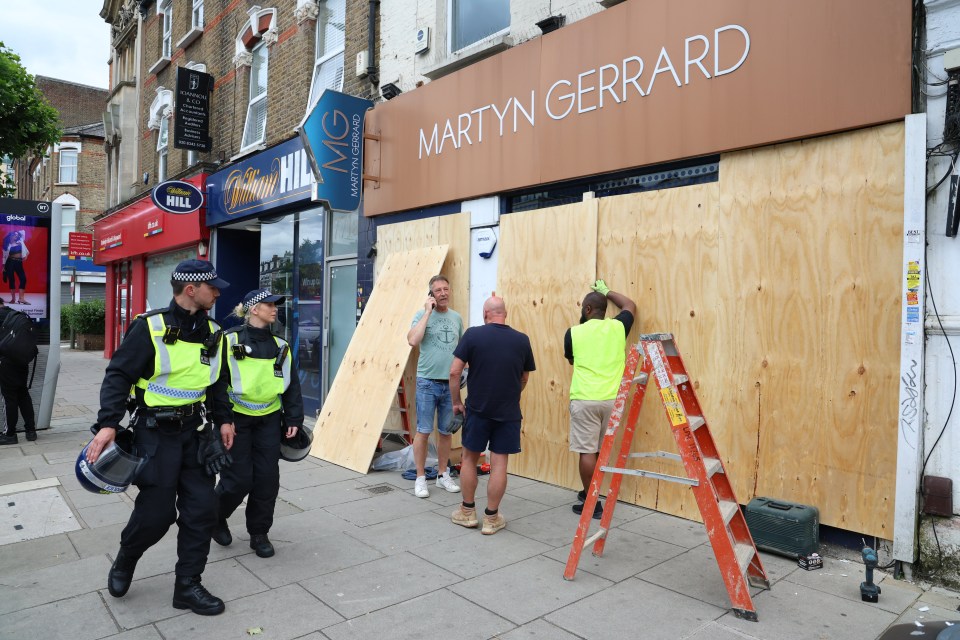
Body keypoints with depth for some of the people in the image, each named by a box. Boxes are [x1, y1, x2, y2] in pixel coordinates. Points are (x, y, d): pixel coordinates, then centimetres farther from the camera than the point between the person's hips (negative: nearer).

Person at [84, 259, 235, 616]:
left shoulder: (212, 332, 5)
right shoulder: (150, 328, -14)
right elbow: (118, 375, -13)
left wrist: (224, 418, 11)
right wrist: (107, 424, -22)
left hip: (195, 433, 6)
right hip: (155, 434, -5)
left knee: (202, 509, 3)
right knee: (155, 513, 1)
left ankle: (187, 586, 19)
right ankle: (123, 564, 35)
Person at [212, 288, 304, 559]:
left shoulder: (280, 346, 7)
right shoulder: (229, 341, -8)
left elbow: (292, 386, 11)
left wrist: (294, 419, 6)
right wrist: (221, 420, -12)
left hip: (269, 421, 4)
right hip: (236, 420, -4)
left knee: (267, 478, 3)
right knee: (238, 480, -1)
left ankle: (259, 533, 21)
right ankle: (215, 517, 30)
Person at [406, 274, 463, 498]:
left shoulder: (456, 317, 9)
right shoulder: (422, 314, -5)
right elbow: (413, 341, -23)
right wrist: (428, 312, -19)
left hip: (450, 383, 4)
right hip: (427, 382, -4)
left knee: (446, 431, 13)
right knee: (424, 431, 1)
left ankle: (443, 475, 26)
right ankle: (420, 478, 13)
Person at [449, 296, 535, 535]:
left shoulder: (473, 334, -8)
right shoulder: (522, 340, -1)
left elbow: (454, 372, -10)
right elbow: (524, 378, 9)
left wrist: (456, 402, 3)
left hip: (477, 409, -1)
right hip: (508, 412, 1)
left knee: (469, 458, 15)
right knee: (499, 463, 7)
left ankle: (467, 512, 26)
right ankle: (491, 518, 16)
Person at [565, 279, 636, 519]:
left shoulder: (574, 332, -1)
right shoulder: (617, 327, 5)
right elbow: (631, 306, 27)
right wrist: (607, 291, 37)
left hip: (584, 399, -4)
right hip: (611, 399, 4)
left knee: (587, 451, 2)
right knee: (599, 450, 18)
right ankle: (590, 493, 33)